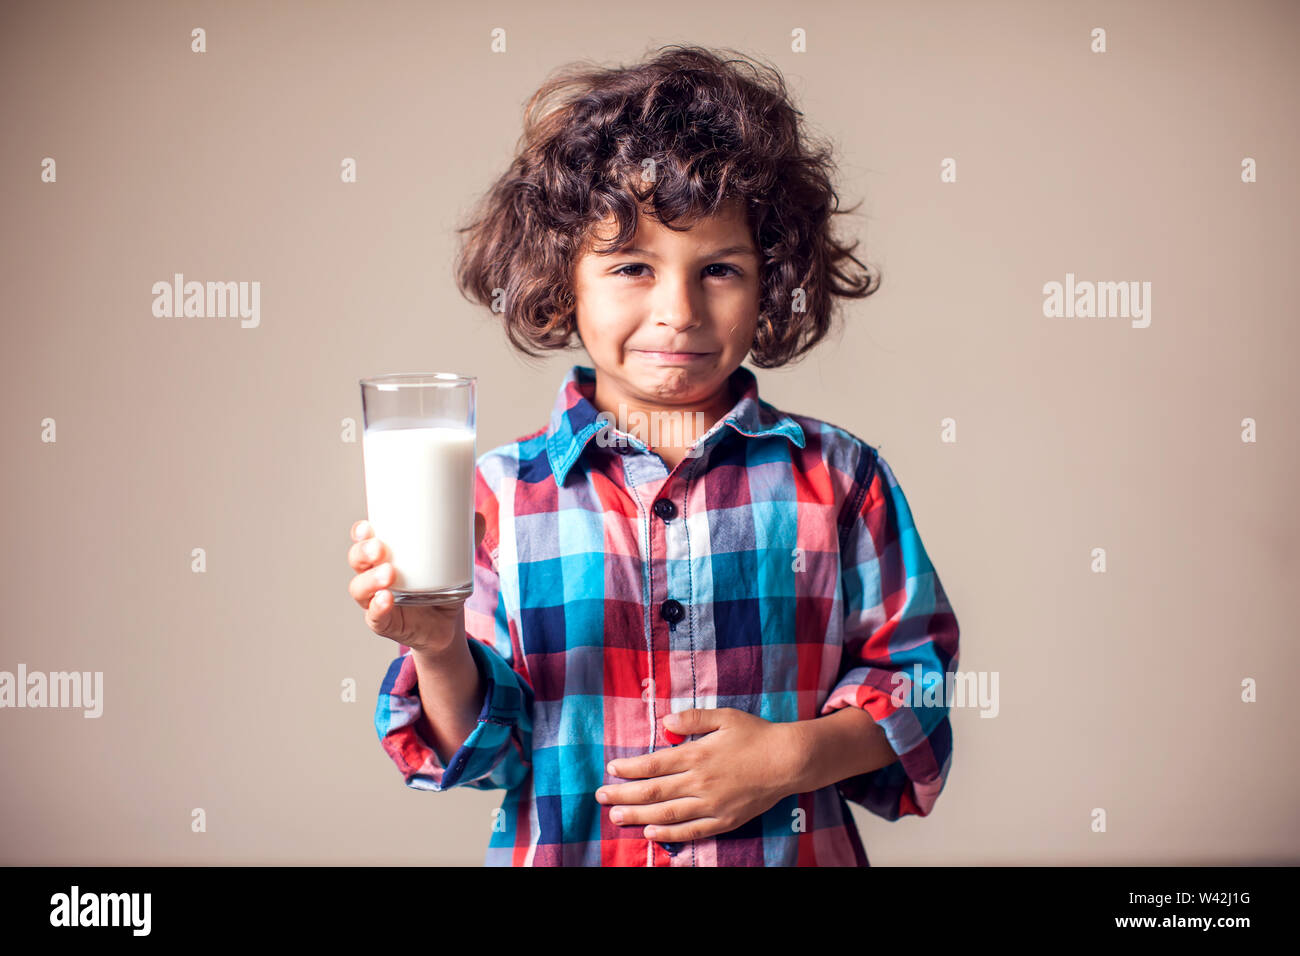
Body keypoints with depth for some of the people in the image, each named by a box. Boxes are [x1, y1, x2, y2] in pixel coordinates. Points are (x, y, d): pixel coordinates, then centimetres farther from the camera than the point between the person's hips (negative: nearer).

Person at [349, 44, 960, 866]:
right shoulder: (499, 494, -7)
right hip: (562, 853, 0)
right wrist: (436, 646, -23)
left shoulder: (835, 478, -5)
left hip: (792, 847, 0)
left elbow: (916, 680, -2)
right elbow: (484, 750, -5)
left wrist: (796, 757, -17)